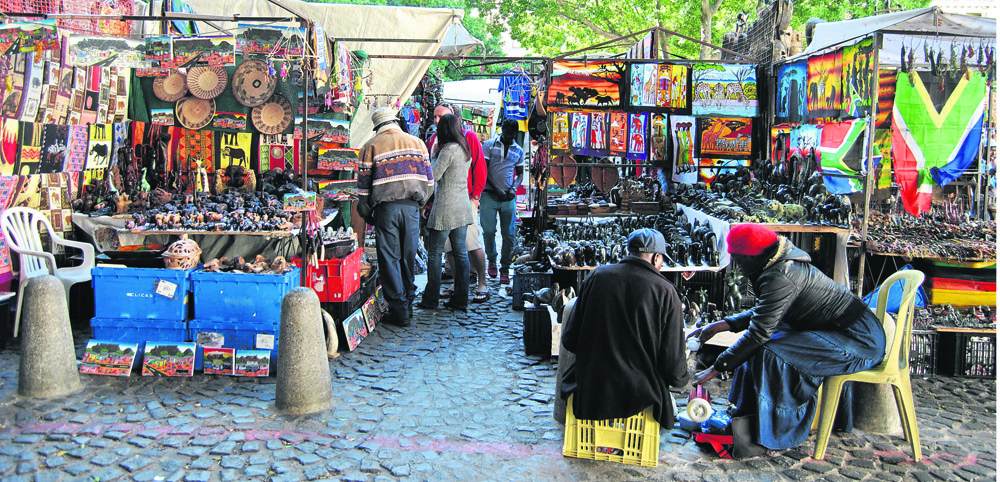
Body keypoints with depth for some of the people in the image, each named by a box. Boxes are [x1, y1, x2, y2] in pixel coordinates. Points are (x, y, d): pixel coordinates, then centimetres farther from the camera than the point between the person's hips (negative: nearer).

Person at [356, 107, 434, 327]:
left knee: (390, 258, 2)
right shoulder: (417, 143, 13)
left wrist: (366, 214, 12)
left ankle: (399, 310, 2)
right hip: (412, 206, 3)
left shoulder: (370, 147, 4)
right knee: (409, 256, 13)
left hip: (386, 208, -3)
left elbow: (364, 186, 2)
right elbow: (429, 181, 12)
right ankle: (408, 301, 22)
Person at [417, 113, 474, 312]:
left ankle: (431, 299, 6)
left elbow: (433, 175, -12)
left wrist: (435, 155, 1)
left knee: (434, 254, 1)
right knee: (460, 253, 8)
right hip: (462, 206, 8)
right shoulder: (464, 149, 11)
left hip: (445, 208, -8)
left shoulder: (448, 149, -14)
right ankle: (460, 299, 11)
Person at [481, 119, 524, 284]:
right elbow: (484, 170, -1)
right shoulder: (489, 145, 3)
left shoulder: (519, 151, 12)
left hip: (508, 197, 2)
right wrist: (497, 189, -10)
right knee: (489, 230, -3)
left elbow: (520, 173, 17)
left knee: (508, 234, -1)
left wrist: (513, 188, -4)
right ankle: (492, 261, 21)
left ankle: (505, 268, 8)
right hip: (489, 195, -2)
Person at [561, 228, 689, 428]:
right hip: (640, 396, -1)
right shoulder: (666, 291, -9)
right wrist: (682, 378, 15)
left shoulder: (596, 276, -3)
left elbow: (570, 339, 0)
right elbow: (673, 364, -9)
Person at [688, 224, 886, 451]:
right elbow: (762, 315, 16)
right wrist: (720, 326, 8)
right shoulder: (783, 262, 6)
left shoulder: (780, 277, -25)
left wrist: (716, 368, -19)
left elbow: (759, 332, -25)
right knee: (756, 344, 10)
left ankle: (776, 433, -7)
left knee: (769, 353, -22)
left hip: (860, 341, -11)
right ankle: (748, 413, 12)